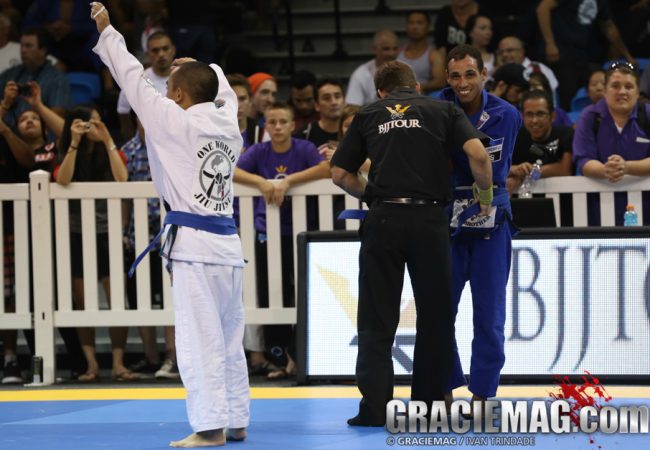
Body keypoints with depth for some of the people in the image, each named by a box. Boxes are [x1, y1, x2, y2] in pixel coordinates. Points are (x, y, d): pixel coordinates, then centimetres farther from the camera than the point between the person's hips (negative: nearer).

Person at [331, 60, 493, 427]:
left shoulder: (369, 116, 14)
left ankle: (374, 407, -4)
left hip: (384, 218, 0)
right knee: (435, 315, 13)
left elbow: (340, 173, 12)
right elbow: (478, 154, -4)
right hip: (429, 218, 0)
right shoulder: (443, 110, 11)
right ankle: (429, 406, 16)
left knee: (377, 319, 5)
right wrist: (486, 195, 11)